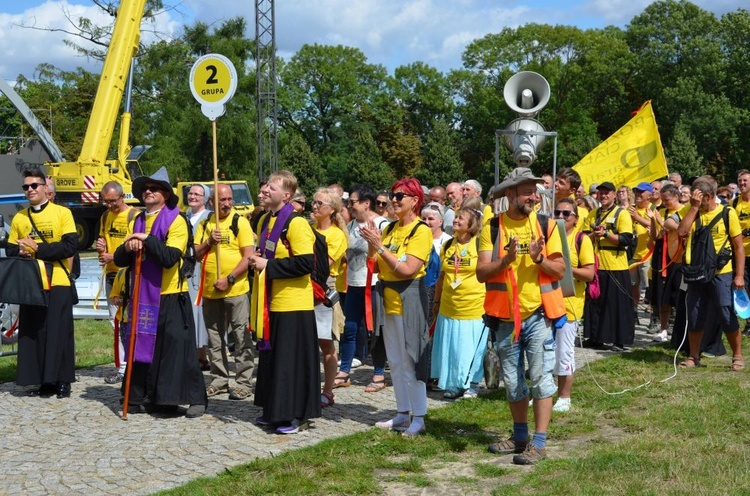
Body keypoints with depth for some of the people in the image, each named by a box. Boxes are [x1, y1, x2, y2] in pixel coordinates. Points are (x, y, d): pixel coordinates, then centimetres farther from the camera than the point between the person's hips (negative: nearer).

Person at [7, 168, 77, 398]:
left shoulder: (62, 213, -2)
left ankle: (62, 381, 9)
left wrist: (37, 249, -18)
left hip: (57, 283, -3)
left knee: (59, 332, -1)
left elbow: (70, 246, -11)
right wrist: (22, 252, -13)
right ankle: (44, 381, 12)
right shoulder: (19, 218, 10)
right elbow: (10, 250, 10)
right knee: (33, 333, 3)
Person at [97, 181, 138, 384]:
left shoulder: (134, 215, -9)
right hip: (111, 275, 8)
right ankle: (123, 367, 13)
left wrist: (113, 257, -19)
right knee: (116, 323, 8)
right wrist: (101, 247, 4)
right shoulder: (105, 216, 14)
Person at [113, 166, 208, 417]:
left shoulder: (176, 221, -5)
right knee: (144, 347, 8)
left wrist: (147, 239, -21)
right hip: (142, 296, 6)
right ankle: (142, 397, 17)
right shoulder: (137, 222, 14)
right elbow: (119, 260, 9)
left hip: (170, 297, -6)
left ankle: (196, 399, 0)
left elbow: (170, 257, -19)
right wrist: (128, 248, -11)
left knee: (176, 348, -6)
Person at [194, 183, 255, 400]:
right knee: (215, 339, 12)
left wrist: (229, 279, -17)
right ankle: (220, 380, 23)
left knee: (241, 338, -2)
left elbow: (249, 257, -11)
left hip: (236, 289, -5)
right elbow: (195, 255, 8)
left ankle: (244, 382, 5)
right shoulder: (204, 225, 10)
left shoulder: (240, 222, -4)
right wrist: (209, 241, -10)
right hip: (210, 291, 5)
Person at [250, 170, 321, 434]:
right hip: (271, 303, 9)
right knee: (271, 357, 14)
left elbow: (306, 263, -23)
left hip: (292, 304, -9)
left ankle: (297, 415, 7)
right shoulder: (264, 221, 12)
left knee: (292, 360, -2)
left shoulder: (296, 224, -15)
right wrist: (257, 260, 3)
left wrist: (268, 265, -20)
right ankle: (274, 411, 25)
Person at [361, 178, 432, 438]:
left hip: (408, 298, -8)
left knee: (410, 360, -4)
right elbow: (376, 265, 9)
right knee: (395, 361, 13)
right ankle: (402, 414, 23)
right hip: (389, 298, 8)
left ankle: (419, 418, 4)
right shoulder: (391, 228, 11)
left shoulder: (421, 231, -10)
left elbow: (408, 269, -20)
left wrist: (380, 247, -19)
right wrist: (372, 243, -8)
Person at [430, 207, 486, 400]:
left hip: (475, 307, -4)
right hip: (449, 308, 5)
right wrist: (437, 301, 17)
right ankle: (454, 384, 22)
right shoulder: (448, 245, 7)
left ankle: (472, 385, 20)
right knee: (451, 347, 9)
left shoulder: (480, 245, -8)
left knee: (473, 348, 6)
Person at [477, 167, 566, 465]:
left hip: (539, 314, -2)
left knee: (541, 378, -4)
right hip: (506, 316, 2)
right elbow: (482, 273, -7)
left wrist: (539, 259, -22)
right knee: (512, 381, 13)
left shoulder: (546, 225, -2)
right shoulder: (492, 228, -1)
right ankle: (520, 436, 29)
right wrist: (507, 259, -24)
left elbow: (560, 271, -4)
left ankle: (539, 443, 1)